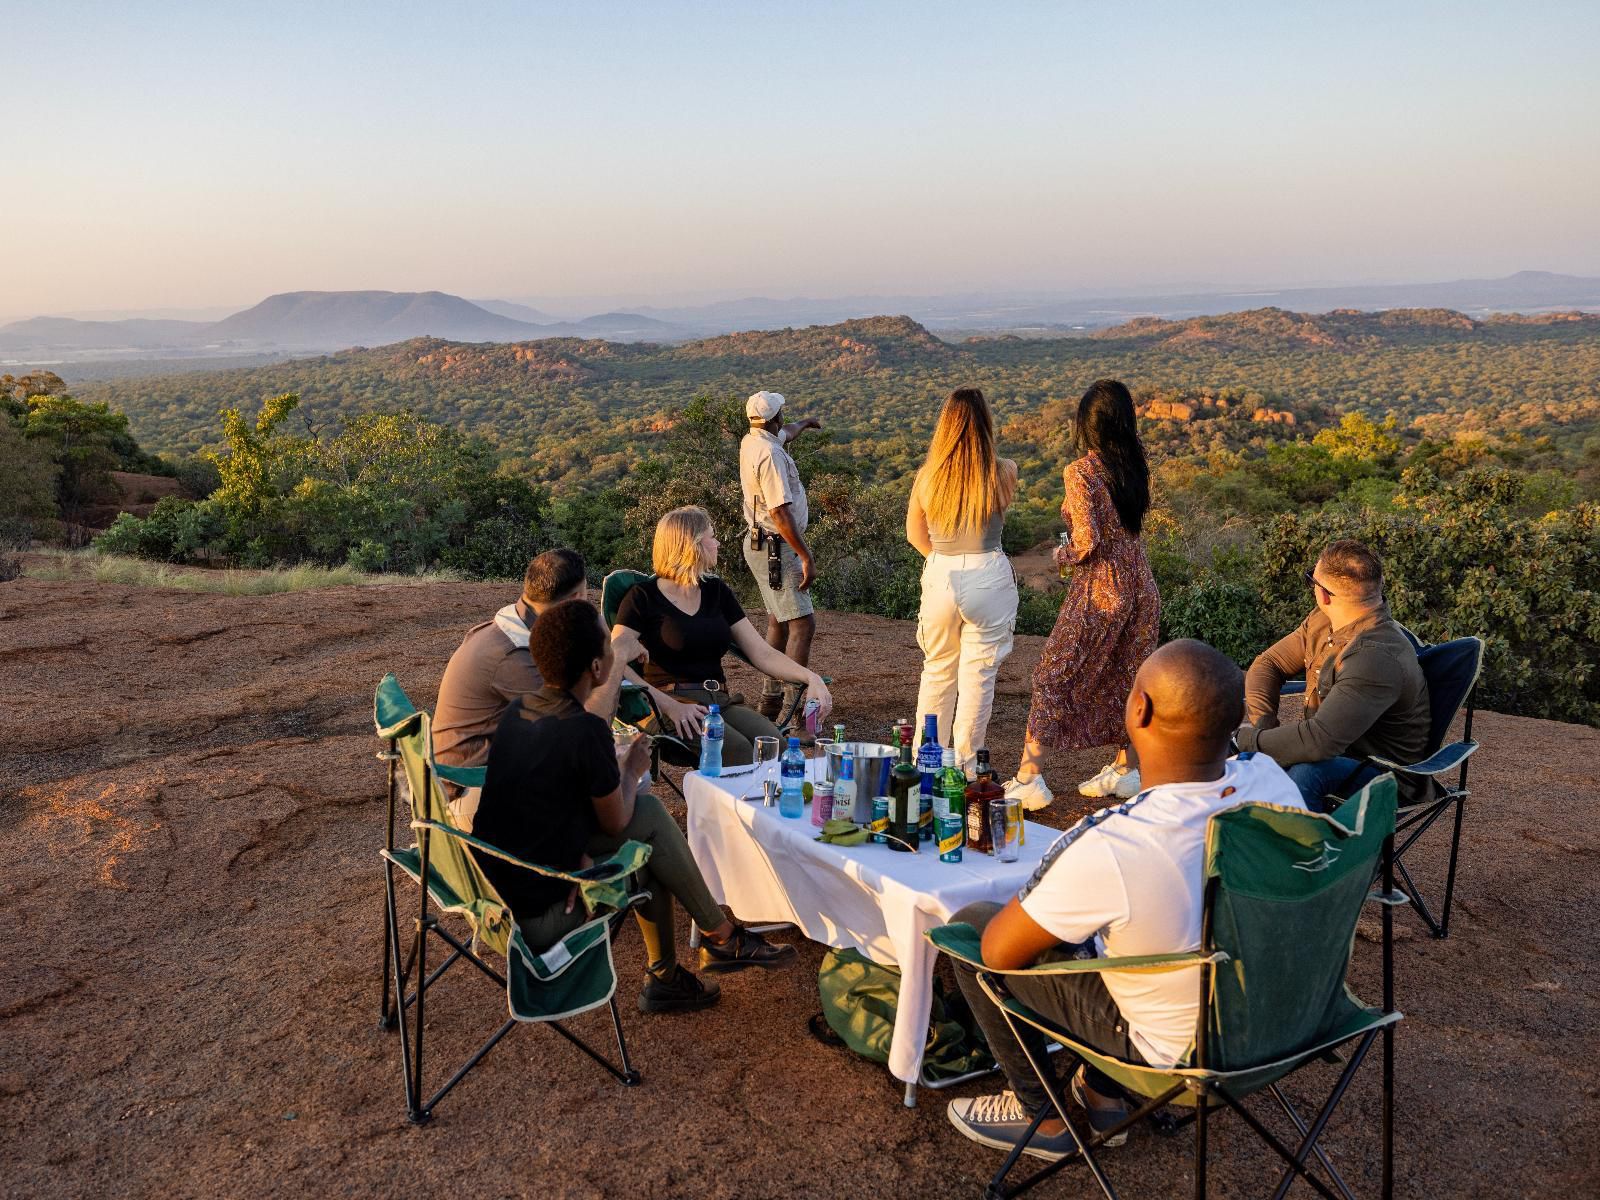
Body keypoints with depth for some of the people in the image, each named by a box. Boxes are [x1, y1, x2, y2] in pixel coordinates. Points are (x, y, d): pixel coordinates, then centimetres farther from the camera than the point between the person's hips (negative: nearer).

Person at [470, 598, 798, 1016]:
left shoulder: (519, 709, 2)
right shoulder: (585, 730, -22)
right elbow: (615, 824, -8)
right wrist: (632, 770, 10)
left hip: (493, 884, 7)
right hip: (537, 918, -7)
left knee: (649, 810, 12)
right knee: (649, 825, 4)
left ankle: (664, 977, 22)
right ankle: (723, 938, 22)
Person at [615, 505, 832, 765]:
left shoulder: (717, 592, 18)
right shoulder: (644, 597, 1)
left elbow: (763, 654, 13)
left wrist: (810, 677, -4)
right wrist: (671, 706, -20)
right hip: (670, 703, -5)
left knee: (773, 742, -26)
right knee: (738, 750, -32)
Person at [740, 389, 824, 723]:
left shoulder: (751, 442, 9)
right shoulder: (770, 455, -21)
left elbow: (784, 433, 35)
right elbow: (780, 513, -26)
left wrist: (805, 423, 55)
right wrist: (807, 557, -23)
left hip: (760, 543, 11)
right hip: (776, 547, -11)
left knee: (779, 620, 18)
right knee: (802, 623, -13)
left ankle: (771, 700, 25)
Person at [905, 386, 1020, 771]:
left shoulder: (928, 475, -3)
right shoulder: (1003, 472, -9)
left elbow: (914, 534, 10)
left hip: (939, 576, 3)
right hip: (988, 577, -2)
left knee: (937, 672, 17)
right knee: (978, 675, 7)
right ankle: (965, 766, 13)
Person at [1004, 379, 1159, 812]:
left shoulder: (1080, 472, -14)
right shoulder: (1135, 466, 5)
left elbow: (1088, 542, -18)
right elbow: (1132, 524, 10)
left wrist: (1062, 555, 1)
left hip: (1099, 587, -6)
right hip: (1141, 585, 7)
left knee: (1052, 678, 2)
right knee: (1128, 679, 17)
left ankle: (1029, 778, 3)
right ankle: (1127, 770, 27)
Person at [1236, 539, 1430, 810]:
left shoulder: (1376, 657, -31)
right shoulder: (1322, 621, -2)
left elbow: (1320, 740, -38)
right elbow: (1268, 663, 6)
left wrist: (1250, 740, -24)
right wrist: (1262, 725, -13)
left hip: (1383, 774, -9)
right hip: (1333, 748, 9)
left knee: (1303, 773, -40)